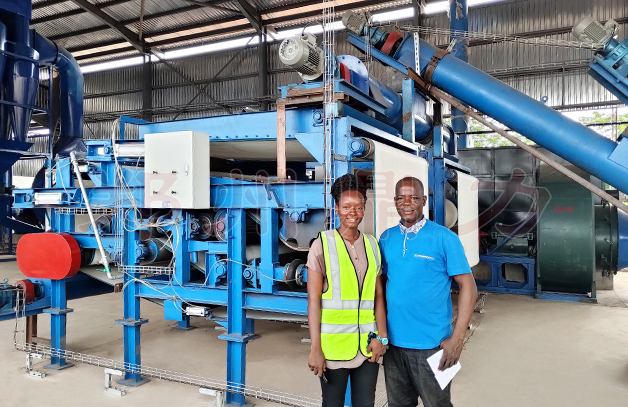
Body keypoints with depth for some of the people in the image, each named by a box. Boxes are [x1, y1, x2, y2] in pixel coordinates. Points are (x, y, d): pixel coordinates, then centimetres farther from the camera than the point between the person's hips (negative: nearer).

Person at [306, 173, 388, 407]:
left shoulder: (372, 245, 7)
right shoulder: (322, 244, -6)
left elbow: (379, 296, 8)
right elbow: (313, 300, -8)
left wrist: (382, 336, -2)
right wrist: (315, 348, -11)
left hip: (366, 344, 3)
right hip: (333, 344, -3)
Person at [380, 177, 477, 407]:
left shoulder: (444, 238, -9)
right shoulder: (386, 238, 4)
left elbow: (468, 287, -9)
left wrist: (457, 339, -14)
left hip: (431, 345, -4)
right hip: (393, 342, 4)